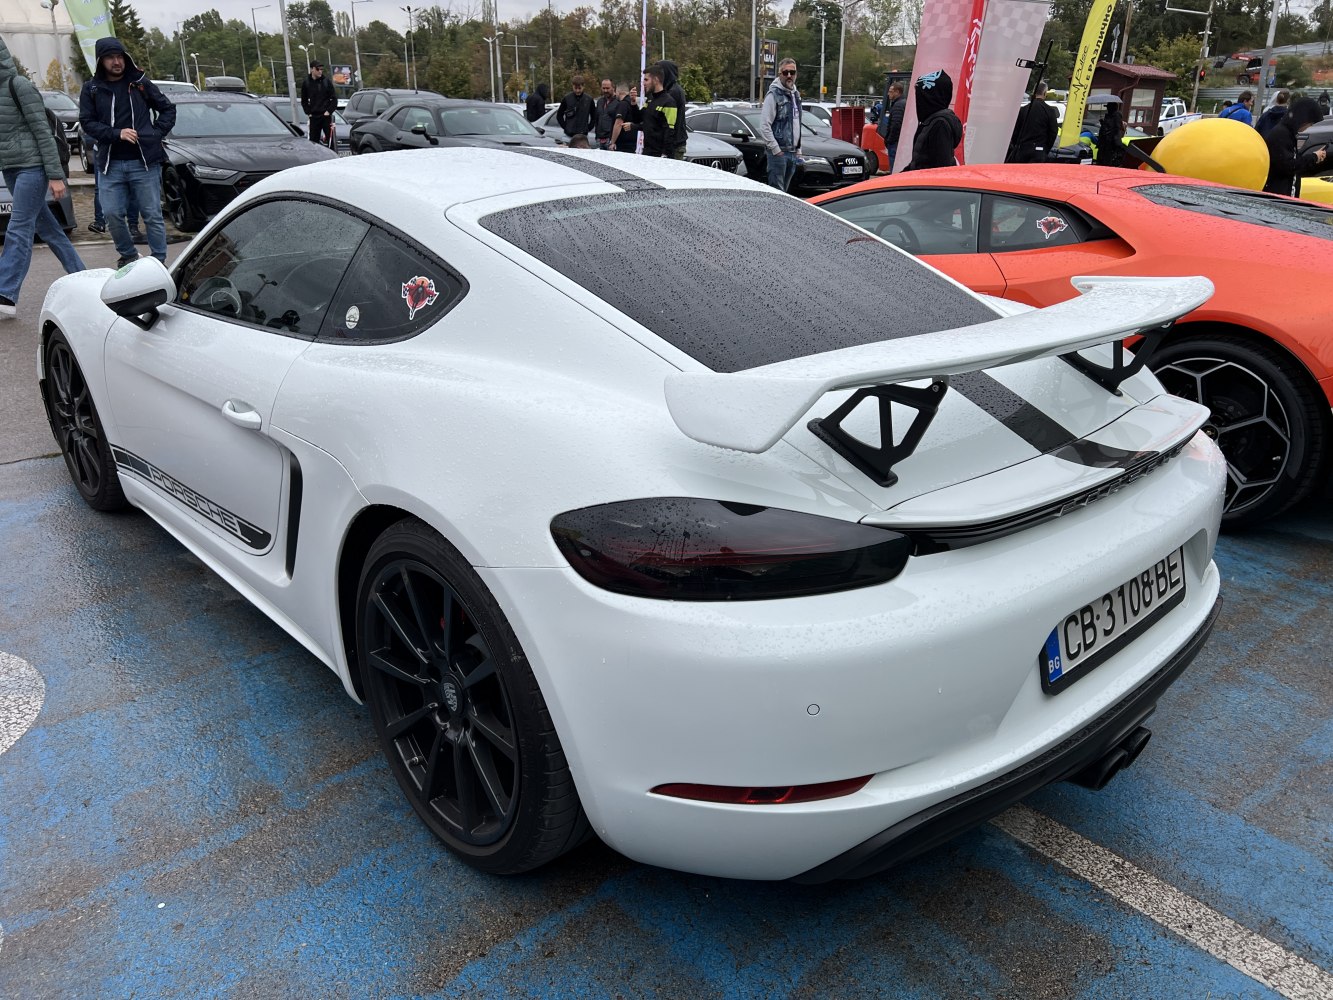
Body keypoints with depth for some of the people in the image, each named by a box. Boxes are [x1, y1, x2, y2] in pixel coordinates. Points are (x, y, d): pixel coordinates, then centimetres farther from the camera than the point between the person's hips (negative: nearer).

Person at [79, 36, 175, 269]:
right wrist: (116, 133, -13)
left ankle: (159, 260, 8)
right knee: (112, 214, -1)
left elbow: (168, 109, 13)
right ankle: (128, 255, 18)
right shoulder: (91, 89, 7)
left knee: (152, 215, 0)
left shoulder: (141, 83, 6)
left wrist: (157, 133, -1)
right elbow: (87, 123, 2)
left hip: (144, 162, -1)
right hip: (110, 164, 2)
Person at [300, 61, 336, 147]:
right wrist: (308, 112, 2)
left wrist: (329, 111, -8)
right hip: (313, 117, 2)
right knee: (313, 140, 3)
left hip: (326, 116, -2)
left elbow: (334, 98, 2)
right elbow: (304, 101, 12)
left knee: (330, 140, -2)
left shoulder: (327, 81, 0)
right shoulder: (306, 83, 5)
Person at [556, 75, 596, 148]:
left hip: (583, 135, 1)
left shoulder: (589, 100, 1)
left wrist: (588, 128, 3)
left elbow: (594, 116, 12)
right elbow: (559, 115, 8)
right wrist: (565, 127, 0)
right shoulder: (567, 98, -1)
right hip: (569, 134, -1)